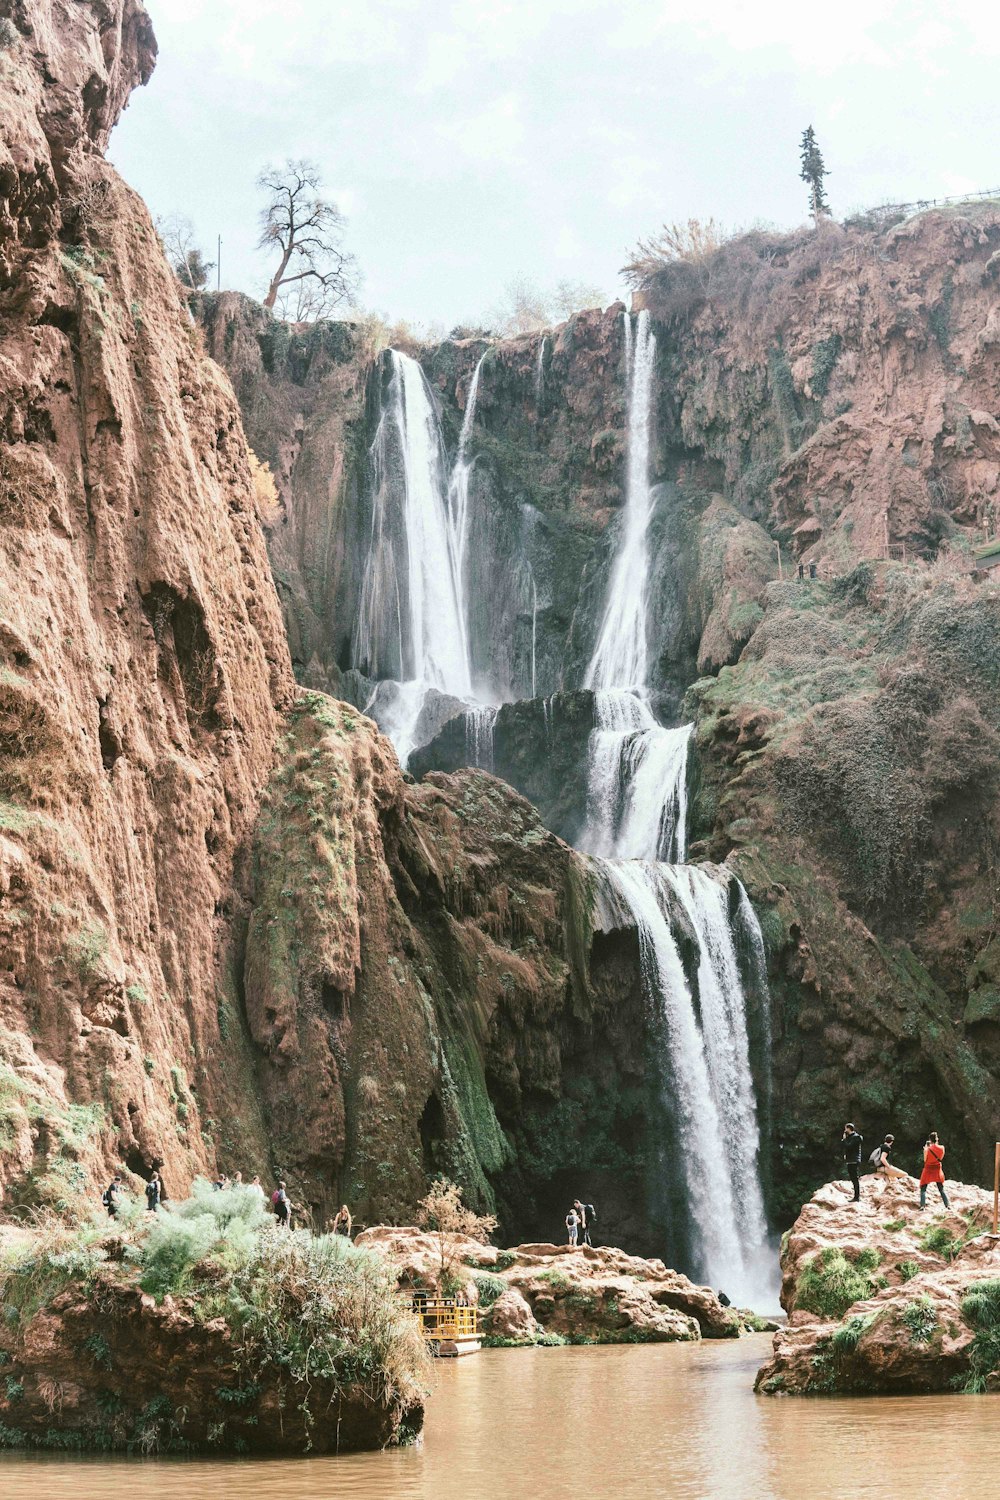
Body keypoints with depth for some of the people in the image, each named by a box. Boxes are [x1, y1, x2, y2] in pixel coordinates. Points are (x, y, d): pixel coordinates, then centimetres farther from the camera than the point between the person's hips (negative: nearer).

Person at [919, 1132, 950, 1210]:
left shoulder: (927, 1149, -16)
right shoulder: (941, 1148, -8)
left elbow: (925, 1159, -6)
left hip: (928, 1170, -3)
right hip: (938, 1170, 3)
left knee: (923, 1189, 5)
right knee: (941, 1190, 14)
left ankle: (923, 1206, -10)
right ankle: (948, 1205, 7)